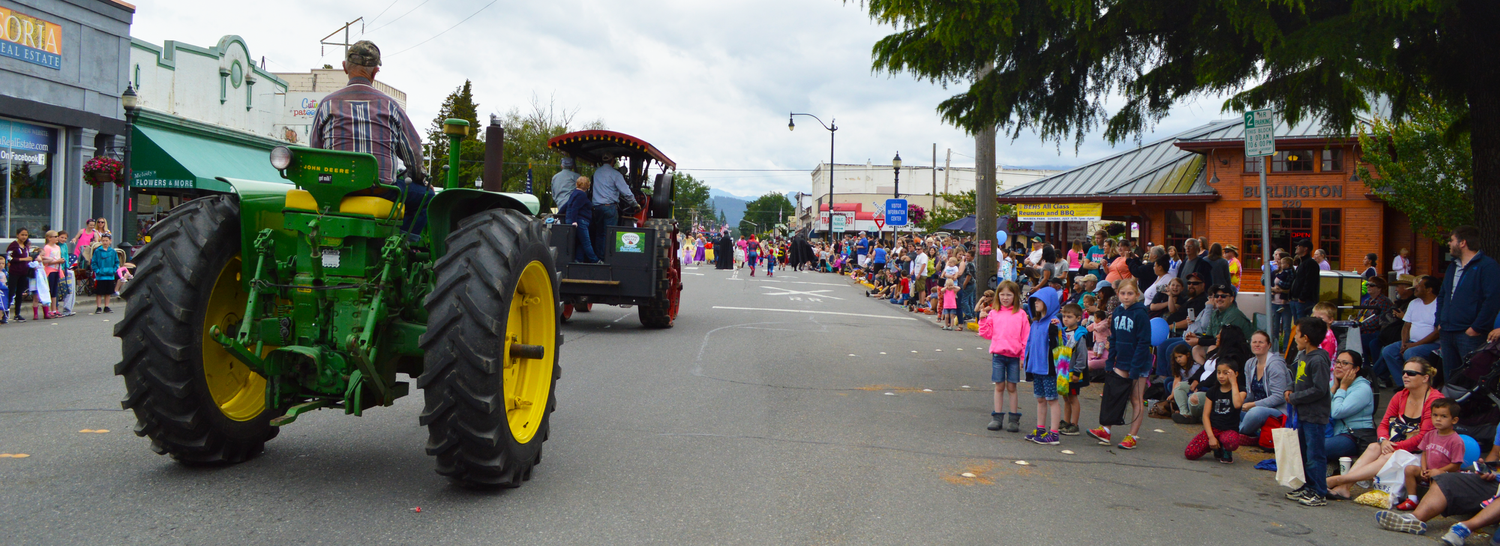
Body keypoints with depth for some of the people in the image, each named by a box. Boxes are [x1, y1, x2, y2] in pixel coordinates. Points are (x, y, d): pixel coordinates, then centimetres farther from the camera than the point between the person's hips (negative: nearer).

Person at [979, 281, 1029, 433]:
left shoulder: (1020, 314, 1)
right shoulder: (993, 313, 5)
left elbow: (1026, 337, 1)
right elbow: (988, 334, 7)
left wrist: (1024, 356, -3)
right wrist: (983, 320, -6)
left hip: (1014, 356, -1)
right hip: (998, 354, 1)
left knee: (1011, 387, 4)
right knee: (999, 386, 6)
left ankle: (1014, 419, 11)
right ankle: (997, 417, 13)